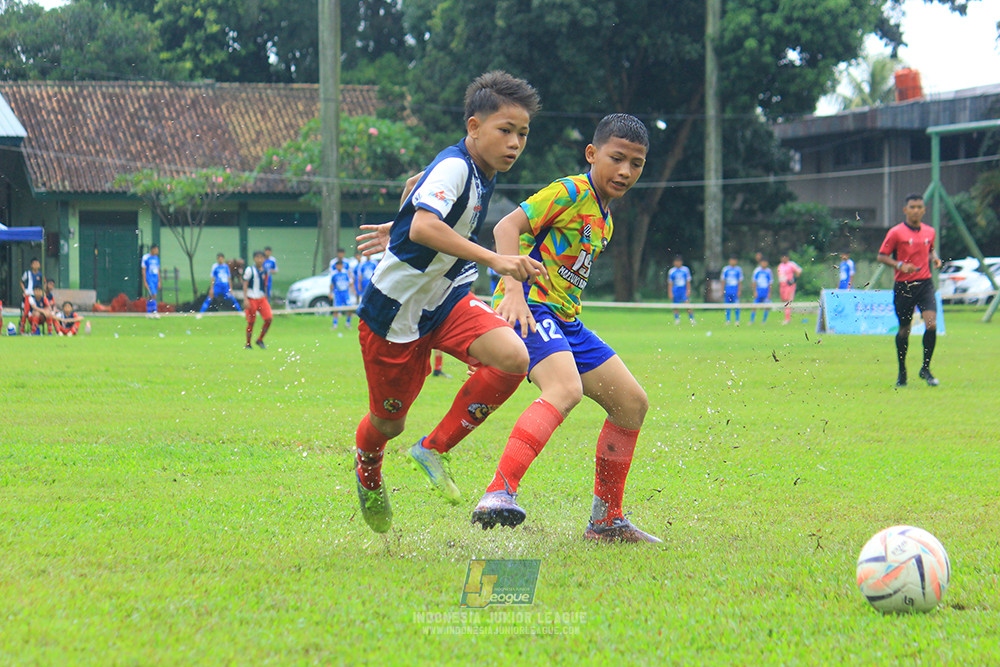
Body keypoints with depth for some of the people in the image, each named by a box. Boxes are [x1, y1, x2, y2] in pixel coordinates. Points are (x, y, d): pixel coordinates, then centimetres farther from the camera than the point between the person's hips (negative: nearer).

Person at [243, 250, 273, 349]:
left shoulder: (265, 271, 11)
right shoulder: (250, 270, -5)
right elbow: (245, 285, -6)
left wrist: (266, 299, 21)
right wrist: (245, 299, -14)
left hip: (262, 299, 5)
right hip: (251, 299, -5)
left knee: (268, 319, -8)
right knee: (251, 322, -3)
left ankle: (260, 340, 8)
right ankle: (248, 344, 10)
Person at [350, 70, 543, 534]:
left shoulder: (478, 170, 3)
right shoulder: (454, 167, -25)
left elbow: (416, 184, 23)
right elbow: (423, 227, -44)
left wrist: (396, 228, 35)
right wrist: (495, 260, -47)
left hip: (446, 300, 7)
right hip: (395, 310, -7)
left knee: (513, 357, -20)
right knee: (389, 422, 9)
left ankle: (435, 449, -5)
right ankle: (368, 473, 48)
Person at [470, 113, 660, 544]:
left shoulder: (603, 216, 19)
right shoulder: (570, 192, -9)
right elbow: (508, 227, -20)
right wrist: (514, 290, -32)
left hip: (565, 319, 10)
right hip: (530, 308, -10)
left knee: (632, 403, 10)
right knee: (566, 389, -35)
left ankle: (606, 522, 19)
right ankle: (498, 496, -46)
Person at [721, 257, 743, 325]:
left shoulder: (739, 270, 3)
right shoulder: (725, 269, 7)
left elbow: (740, 282, 3)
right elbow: (723, 281, 10)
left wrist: (739, 291, -5)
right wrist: (722, 291, 4)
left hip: (735, 291, -2)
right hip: (727, 290, 2)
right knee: (728, 306, 3)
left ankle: (737, 320, -4)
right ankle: (727, 320, 10)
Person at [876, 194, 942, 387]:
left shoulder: (929, 232, 9)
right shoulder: (896, 233, -5)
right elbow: (882, 256, -3)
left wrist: (935, 258, 5)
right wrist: (900, 265, -18)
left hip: (925, 284, 3)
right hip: (903, 286, -3)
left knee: (931, 324, -15)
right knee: (904, 330, 7)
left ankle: (925, 369, 0)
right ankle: (902, 372, 27)